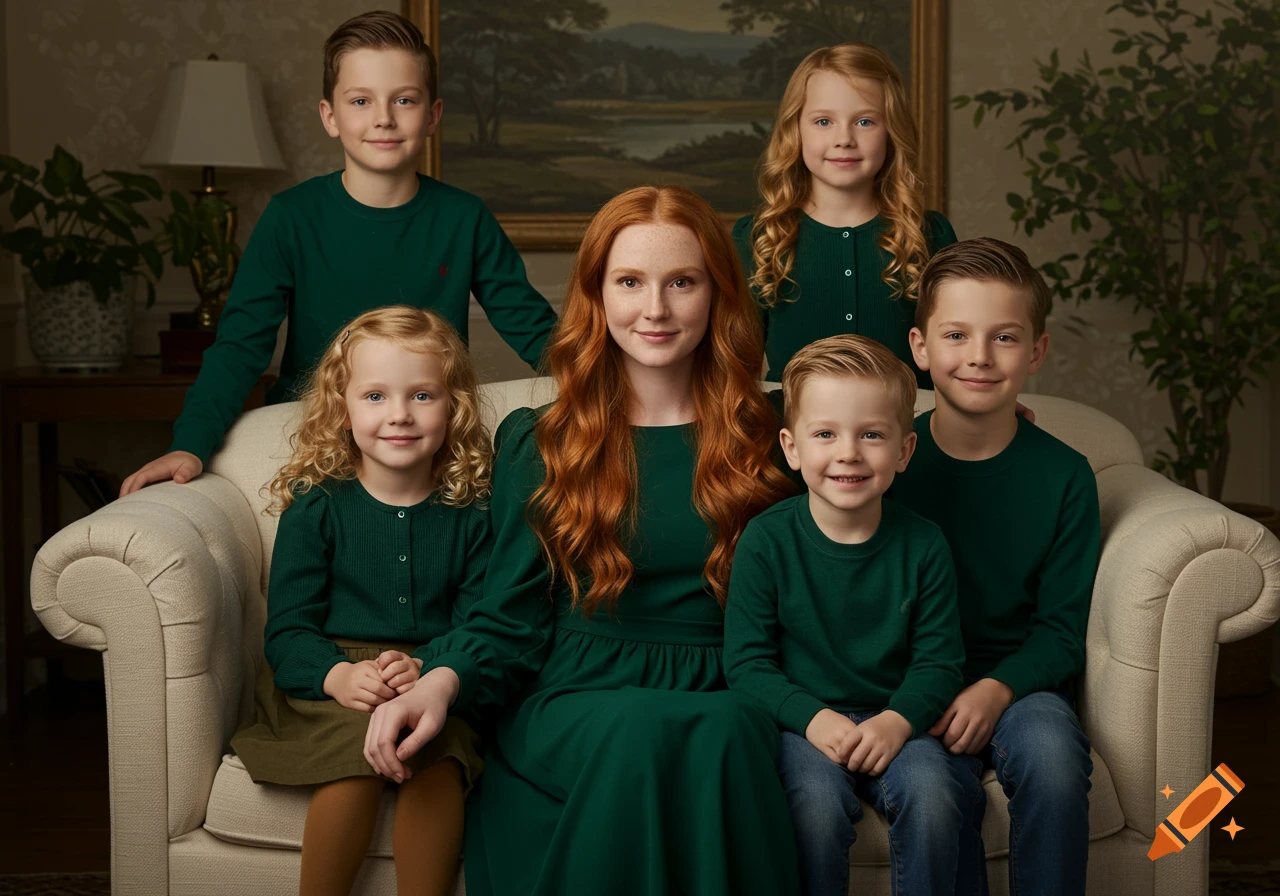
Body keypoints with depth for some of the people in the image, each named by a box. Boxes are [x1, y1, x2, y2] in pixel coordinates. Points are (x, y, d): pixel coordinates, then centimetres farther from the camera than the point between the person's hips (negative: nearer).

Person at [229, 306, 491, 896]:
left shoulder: (470, 513, 5)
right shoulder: (316, 505, 2)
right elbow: (287, 630, -2)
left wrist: (428, 671, -22)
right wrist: (341, 675, -22)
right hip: (324, 683, -1)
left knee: (436, 760, -31)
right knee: (360, 747, -32)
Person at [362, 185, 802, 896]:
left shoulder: (764, 440, 13)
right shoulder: (535, 443, 12)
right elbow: (512, 617, 6)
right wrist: (440, 681, -13)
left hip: (722, 698, 0)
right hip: (572, 702, 0)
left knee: (730, 731, -37)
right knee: (642, 731, -37)